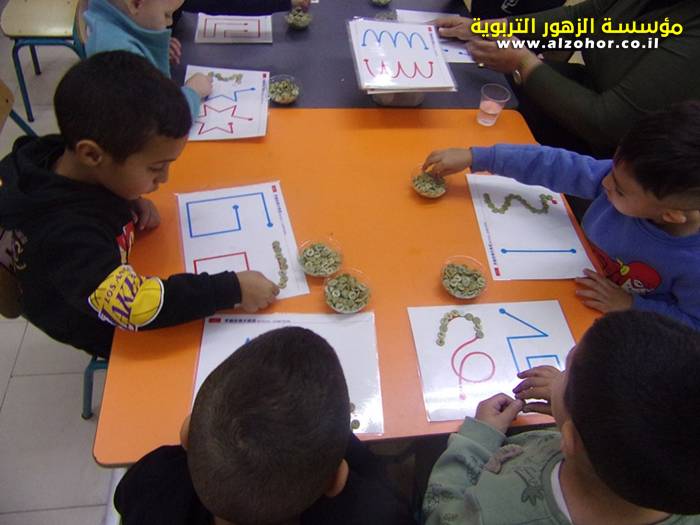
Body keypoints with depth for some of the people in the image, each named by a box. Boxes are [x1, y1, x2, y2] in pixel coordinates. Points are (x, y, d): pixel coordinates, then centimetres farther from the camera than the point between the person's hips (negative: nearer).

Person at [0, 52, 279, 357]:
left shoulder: (58, 155, -19)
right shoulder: (68, 236, -41)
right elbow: (138, 306, -45)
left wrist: (132, 203, -13)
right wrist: (232, 289, -40)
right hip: (105, 330, -6)